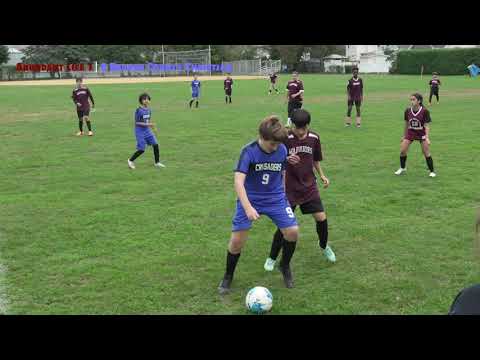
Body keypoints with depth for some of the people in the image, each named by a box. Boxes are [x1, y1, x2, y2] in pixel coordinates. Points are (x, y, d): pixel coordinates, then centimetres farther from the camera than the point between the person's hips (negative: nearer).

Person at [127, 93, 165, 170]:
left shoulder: (149, 110, 4)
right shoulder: (138, 110, -16)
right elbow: (137, 123, -17)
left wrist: (151, 125, 0)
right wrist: (147, 124, -24)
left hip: (147, 130, 6)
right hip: (140, 131, -6)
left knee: (155, 144, -3)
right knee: (141, 150, -5)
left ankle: (157, 163, 11)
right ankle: (130, 160, 18)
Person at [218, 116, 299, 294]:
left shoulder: (282, 150, -8)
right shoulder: (249, 151, -20)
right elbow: (238, 181, -27)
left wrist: (283, 196, 13)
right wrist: (248, 208, -37)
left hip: (275, 199, 3)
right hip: (250, 200, -3)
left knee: (293, 232, -10)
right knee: (237, 240, -8)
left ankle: (285, 266, 19)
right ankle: (228, 276, 18)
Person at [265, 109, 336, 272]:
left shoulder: (314, 138, -2)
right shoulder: (285, 139, -15)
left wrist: (322, 175, 6)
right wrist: (287, 160, -29)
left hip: (309, 186, 3)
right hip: (290, 188, -3)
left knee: (321, 218, -2)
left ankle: (324, 246, 28)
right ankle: (272, 258, 15)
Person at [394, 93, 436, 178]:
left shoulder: (425, 111, -19)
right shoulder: (408, 111, -9)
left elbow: (427, 125, -16)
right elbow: (407, 124, 5)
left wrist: (427, 138, -24)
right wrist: (404, 136, 11)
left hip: (422, 133, -3)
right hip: (410, 132, 3)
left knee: (426, 153, -3)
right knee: (402, 151, -4)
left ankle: (432, 171, 13)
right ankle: (402, 168, 21)